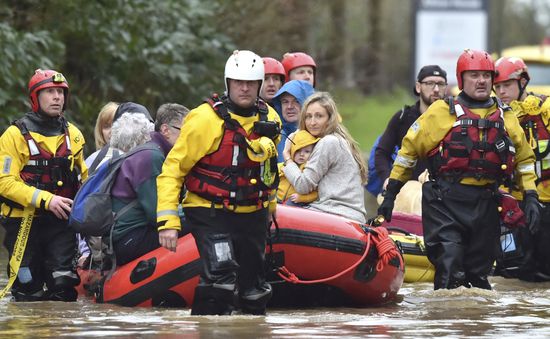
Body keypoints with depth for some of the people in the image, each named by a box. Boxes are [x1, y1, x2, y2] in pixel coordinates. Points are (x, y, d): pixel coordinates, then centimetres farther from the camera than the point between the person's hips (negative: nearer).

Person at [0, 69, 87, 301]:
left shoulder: (73, 135, 12)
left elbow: (83, 176, 25)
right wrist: (46, 199, -22)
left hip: (61, 222, 3)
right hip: (24, 222, -3)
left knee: (64, 284, -10)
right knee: (29, 292, 0)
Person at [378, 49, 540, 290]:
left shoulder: (505, 117, 13)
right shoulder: (442, 112, 2)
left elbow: (524, 157, 22)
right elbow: (409, 148, 6)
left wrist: (530, 197, 10)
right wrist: (390, 193, 5)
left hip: (485, 205, 4)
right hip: (445, 202, -4)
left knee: (478, 272, 10)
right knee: (450, 273, -13)